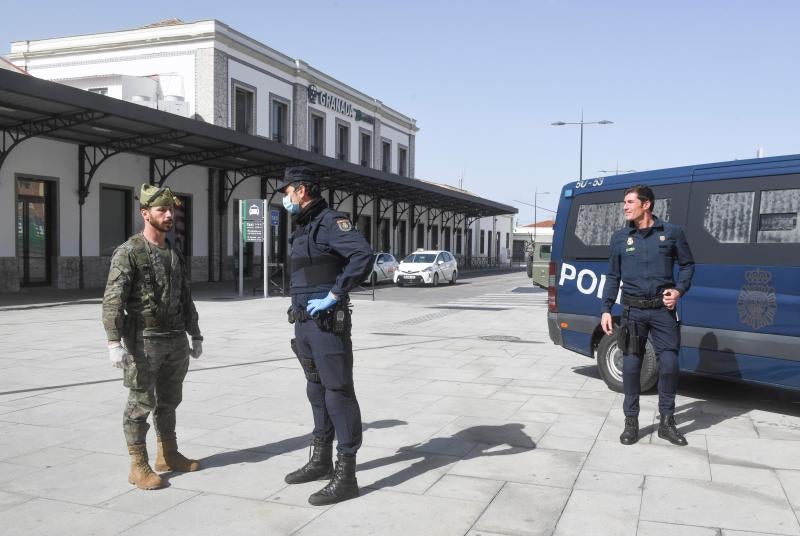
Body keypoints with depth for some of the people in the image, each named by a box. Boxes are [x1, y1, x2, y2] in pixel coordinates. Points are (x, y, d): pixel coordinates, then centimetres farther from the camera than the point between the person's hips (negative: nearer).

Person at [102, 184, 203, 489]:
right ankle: (139, 466, 9)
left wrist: (195, 335, 19)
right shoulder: (129, 253, -10)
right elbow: (113, 300, -17)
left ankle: (168, 455, 28)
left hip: (176, 341, 7)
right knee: (140, 404, 1)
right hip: (144, 342, -7)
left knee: (168, 402, 16)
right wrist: (114, 342, -25)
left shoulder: (175, 254, 12)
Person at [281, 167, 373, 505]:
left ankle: (345, 476, -1)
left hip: (328, 322, -10)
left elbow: (363, 255, -26)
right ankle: (322, 461, 29)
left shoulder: (330, 222, -11)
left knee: (338, 393, -6)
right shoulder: (301, 228, 18)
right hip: (304, 322, 10)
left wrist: (334, 296, -23)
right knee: (317, 392, 16)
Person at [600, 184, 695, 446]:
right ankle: (631, 422, 14)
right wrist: (606, 309, 2)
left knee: (669, 364, -1)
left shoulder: (671, 232, 1)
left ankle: (667, 422, 15)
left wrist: (679, 290, -7)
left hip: (663, 309, -1)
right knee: (631, 365, 1)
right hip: (633, 311, 1)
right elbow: (612, 276, 9)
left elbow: (687, 264, 10)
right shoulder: (620, 237, 6)